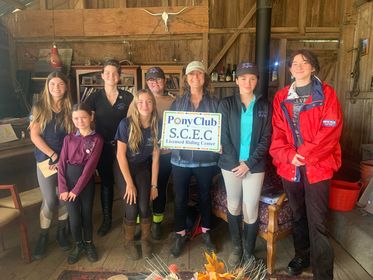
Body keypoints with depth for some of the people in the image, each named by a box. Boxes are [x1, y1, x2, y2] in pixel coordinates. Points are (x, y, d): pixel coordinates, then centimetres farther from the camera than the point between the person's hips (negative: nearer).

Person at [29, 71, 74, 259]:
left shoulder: (71, 108, 1)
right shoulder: (39, 108, -1)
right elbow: (34, 136, -6)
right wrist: (54, 155, -12)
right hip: (46, 160, -1)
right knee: (49, 201, -2)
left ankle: (62, 231, 28)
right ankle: (43, 236, 20)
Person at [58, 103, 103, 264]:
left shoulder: (97, 139, -5)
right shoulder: (68, 138, 5)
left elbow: (90, 165, -11)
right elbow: (62, 164, 0)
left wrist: (77, 189, -14)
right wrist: (62, 188, -9)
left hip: (87, 181, -2)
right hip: (69, 179, 2)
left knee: (86, 213, 8)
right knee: (74, 216, 4)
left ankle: (88, 243, 31)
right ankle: (78, 244, 28)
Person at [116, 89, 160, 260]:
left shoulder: (156, 126, -11)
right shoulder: (126, 124, -21)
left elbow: (155, 156, -6)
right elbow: (120, 155, -17)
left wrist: (154, 184, -5)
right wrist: (129, 183, -16)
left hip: (143, 168, 2)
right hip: (125, 168, -2)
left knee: (144, 207, -8)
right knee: (131, 209, -8)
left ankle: (146, 240, 20)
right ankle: (129, 242, 22)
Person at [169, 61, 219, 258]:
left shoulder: (213, 103, 2)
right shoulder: (177, 103, 5)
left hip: (206, 159, 0)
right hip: (181, 158, 1)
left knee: (204, 196, 15)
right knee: (180, 198, 8)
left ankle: (206, 232, 35)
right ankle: (180, 235, 27)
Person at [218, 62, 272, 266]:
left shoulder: (265, 105, 2)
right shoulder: (226, 104, 1)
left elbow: (266, 138, -1)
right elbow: (223, 136, -2)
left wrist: (249, 163, -10)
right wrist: (236, 162, -9)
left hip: (255, 166, 0)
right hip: (231, 164, 1)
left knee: (250, 211, 3)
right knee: (233, 207, 11)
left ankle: (249, 252, 23)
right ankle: (236, 247, 30)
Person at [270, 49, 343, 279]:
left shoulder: (326, 94, 0)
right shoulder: (281, 97, 9)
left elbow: (331, 130, -10)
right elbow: (277, 132, 3)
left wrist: (305, 154, -16)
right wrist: (288, 155, -12)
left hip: (317, 165, -3)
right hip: (289, 165, 4)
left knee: (317, 221, -3)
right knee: (298, 215, 18)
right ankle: (302, 255, 38)